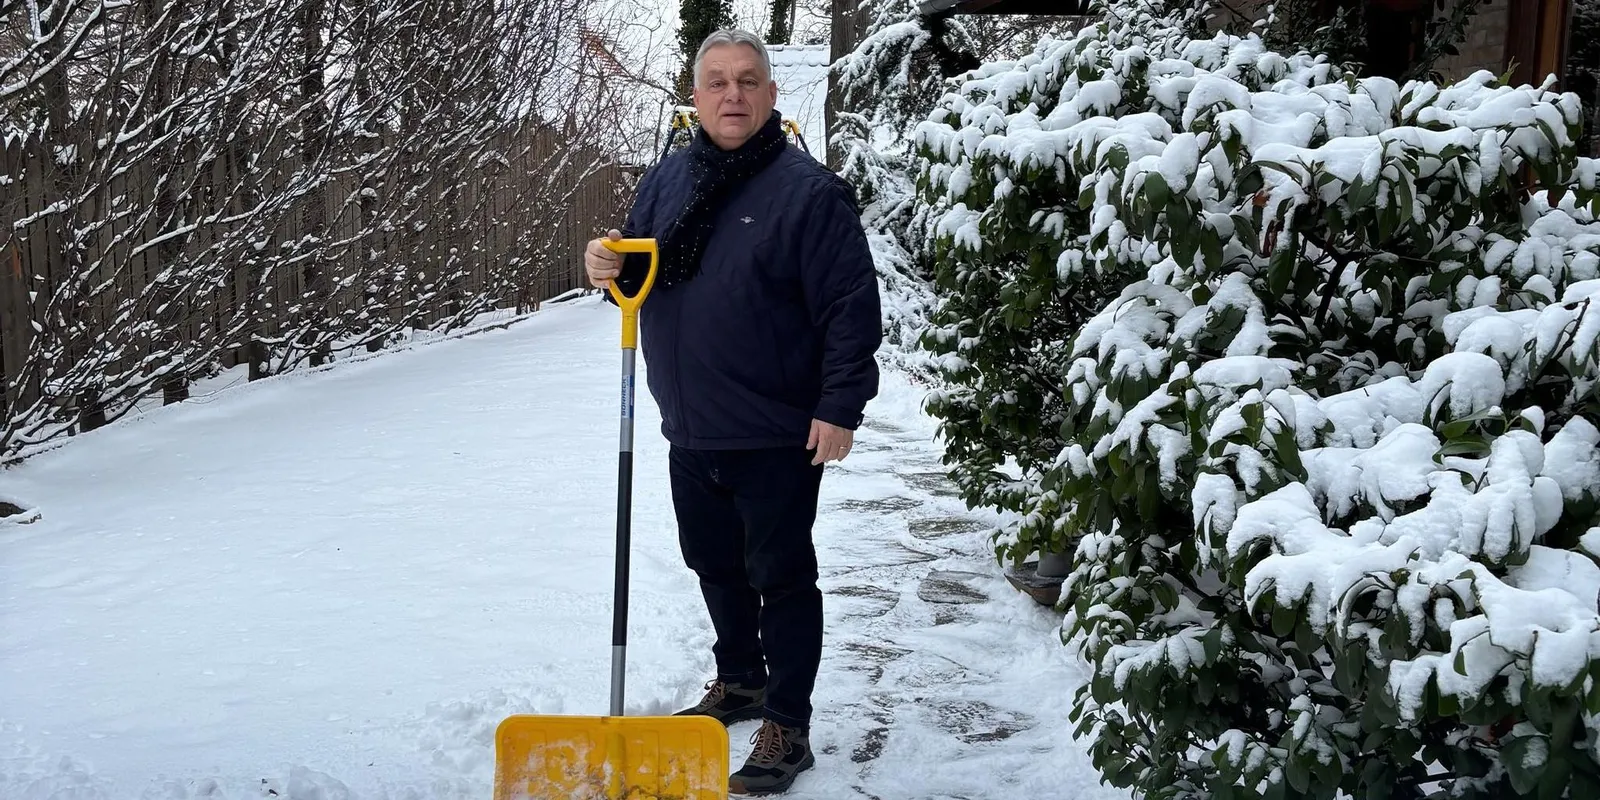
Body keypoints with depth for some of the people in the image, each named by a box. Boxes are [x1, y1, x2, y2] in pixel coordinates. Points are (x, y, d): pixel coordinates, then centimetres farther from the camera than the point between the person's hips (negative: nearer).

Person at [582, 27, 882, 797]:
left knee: (782, 579, 3)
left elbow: (852, 306, -15)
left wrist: (840, 408, -17)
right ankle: (739, 681, 40)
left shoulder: (807, 189, -12)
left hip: (778, 437, -7)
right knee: (715, 567, 20)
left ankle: (787, 728, 13)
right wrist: (613, 266, -6)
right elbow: (641, 272, 18)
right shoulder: (665, 180, 8)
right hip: (690, 431, 7)